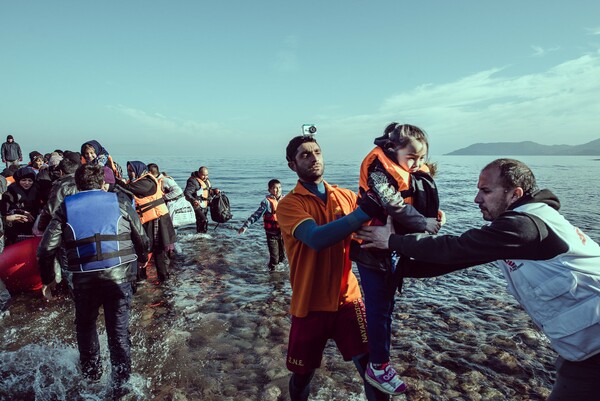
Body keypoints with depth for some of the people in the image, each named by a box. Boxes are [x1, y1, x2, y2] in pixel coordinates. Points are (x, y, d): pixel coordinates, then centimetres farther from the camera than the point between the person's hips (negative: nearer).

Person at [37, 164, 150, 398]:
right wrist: (142, 259, 28)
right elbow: (142, 239, 9)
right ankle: (120, 384, 19)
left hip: (84, 278, 1)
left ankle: (91, 372, 41)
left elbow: (46, 248, 3)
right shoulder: (120, 202, 5)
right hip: (120, 276, -1)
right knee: (119, 331, 12)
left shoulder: (66, 208, 6)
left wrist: (47, 279, 17)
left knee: (85, 325, 27)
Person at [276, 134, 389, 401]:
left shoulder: (346, 196, 2)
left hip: (347, 298, 3)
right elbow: (317, 238, -29)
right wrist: (366, 210, -35)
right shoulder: (289, 204, -12)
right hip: (311, 304, -2)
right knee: (302, 374, 15)